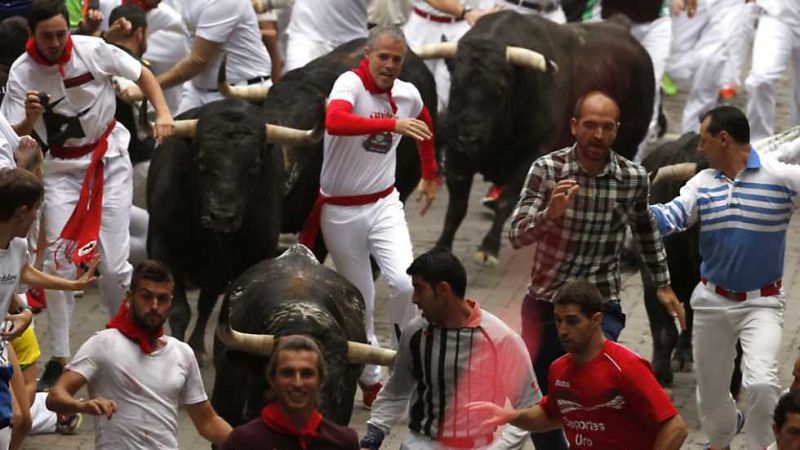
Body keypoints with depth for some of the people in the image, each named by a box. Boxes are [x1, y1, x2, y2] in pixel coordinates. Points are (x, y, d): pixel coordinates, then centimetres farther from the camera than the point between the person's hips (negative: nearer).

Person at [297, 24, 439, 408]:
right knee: (359, 301, 7)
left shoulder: (408, 94, 1)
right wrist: (392, 124, -48)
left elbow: (424, 125, 26)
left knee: (405, 282, -18)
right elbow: (335, 121, -40)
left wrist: (430, 175, 33)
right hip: (340, 211, -3)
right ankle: (370, 379, 23)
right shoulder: (350, 83, -17)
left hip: (383, 204, 3)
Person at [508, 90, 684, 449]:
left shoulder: (633, 177, -5)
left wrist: (663, 284, 20)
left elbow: (645, 228, 16)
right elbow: (517, 236, -16)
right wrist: (550, 214, -35)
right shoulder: (547, 169, -10)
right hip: (544, 302, 1)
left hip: (601, 304, -1)